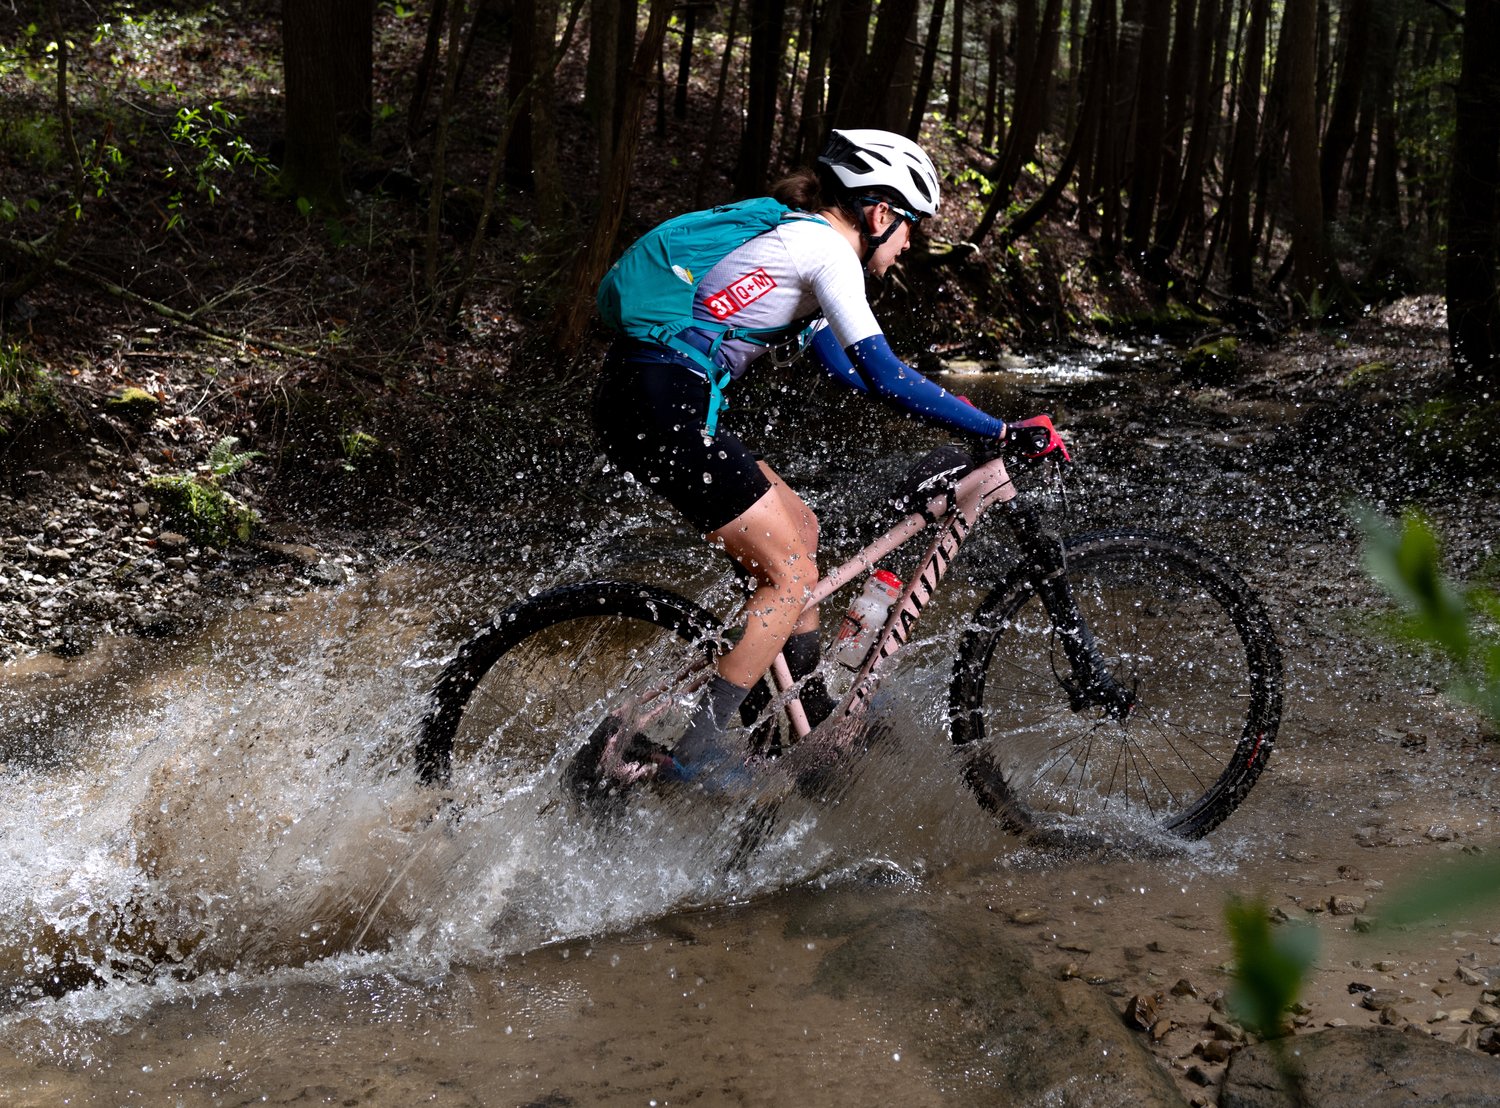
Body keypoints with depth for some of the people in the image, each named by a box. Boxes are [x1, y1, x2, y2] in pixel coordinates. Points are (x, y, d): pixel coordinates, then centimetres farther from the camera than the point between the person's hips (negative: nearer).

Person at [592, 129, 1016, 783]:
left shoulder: (797, 234, 21)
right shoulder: (826, 248, -9)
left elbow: (849, 370, 30)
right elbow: (884, 377, -16)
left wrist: (952, 410, 32)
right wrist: (1000, 432, -12)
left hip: (644, 397, 10)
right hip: (661, 408, -10)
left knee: (799, 530, 18)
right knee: (792, 574, -1)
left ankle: (812, 713, 29)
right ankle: (694, 752, 0)